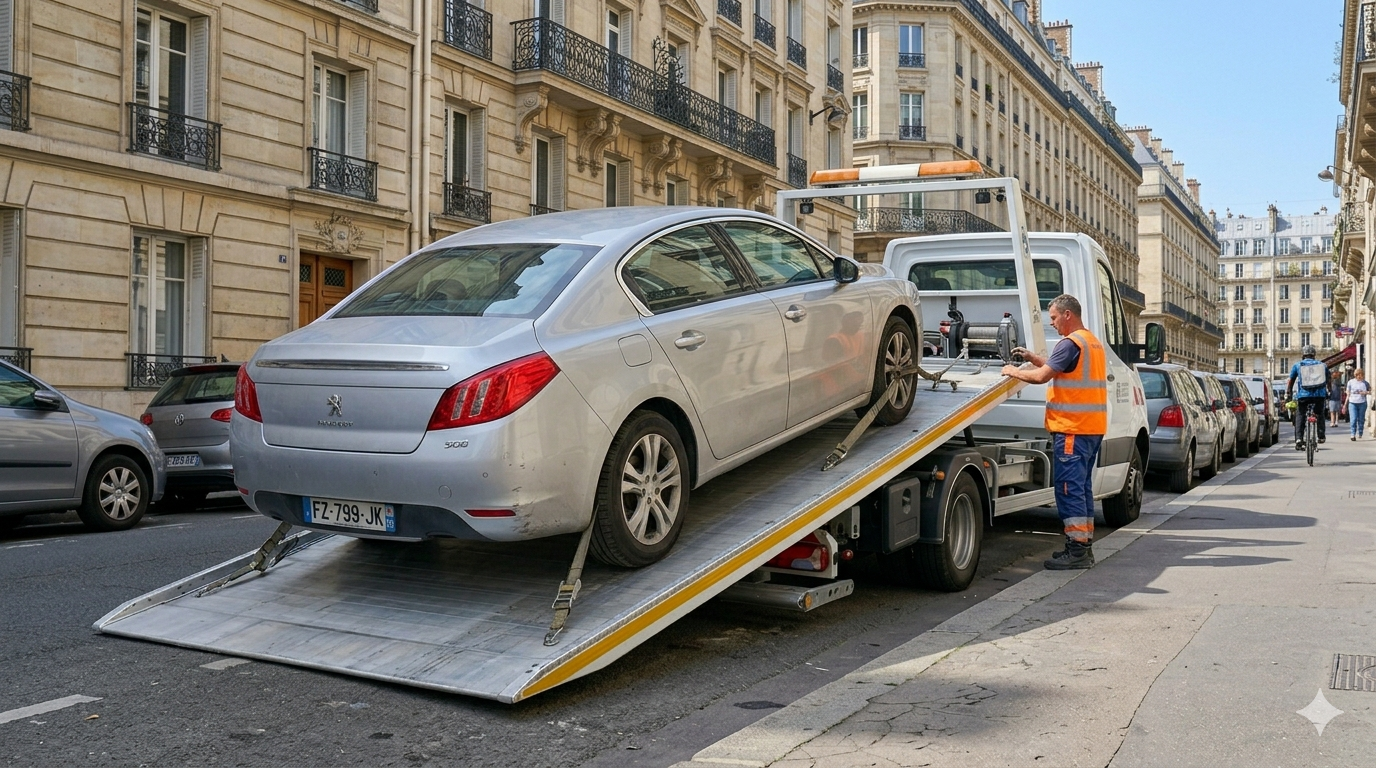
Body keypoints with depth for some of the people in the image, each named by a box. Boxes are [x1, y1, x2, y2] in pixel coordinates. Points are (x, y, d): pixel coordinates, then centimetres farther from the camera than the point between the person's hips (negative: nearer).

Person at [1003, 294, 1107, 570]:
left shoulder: (1070, 343, -14)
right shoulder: (1094, 343, 18)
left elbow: (1041, 376, -19)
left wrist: (1014, 372, -3)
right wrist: (1032, 358, 17)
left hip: (1072, 428, -10)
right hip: (1092, 427, 10)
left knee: (1069, 487, -7)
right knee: (1082, 486, 15)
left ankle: (1077, 551, -8)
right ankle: (1084, 544, 21)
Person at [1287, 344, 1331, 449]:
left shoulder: (1297, 365, 8)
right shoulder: (1322, 365, 14)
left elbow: (1291, 381, 10)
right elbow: (1328, 380, 23)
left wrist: (1287, 395, 18)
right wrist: (1329, 392, 36)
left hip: (1303, 395, -2)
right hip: (1319, 395, 2)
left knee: (1300, 416, 7)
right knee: (1320, 414, 24)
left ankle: (1299, 439, -7)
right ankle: (1321, 436, 20)